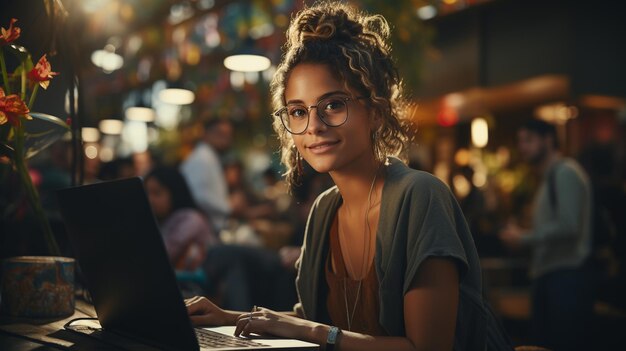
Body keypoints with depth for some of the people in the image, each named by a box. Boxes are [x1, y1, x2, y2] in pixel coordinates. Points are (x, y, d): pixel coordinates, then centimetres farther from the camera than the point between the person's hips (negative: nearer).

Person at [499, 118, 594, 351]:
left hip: (566, 278, -9)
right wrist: (520, 234, 7)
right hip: (547, 277, 9)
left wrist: (523, 238, -10)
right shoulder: (549, 177, 19)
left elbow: (568, 225, -18)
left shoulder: (565, 172, -9)